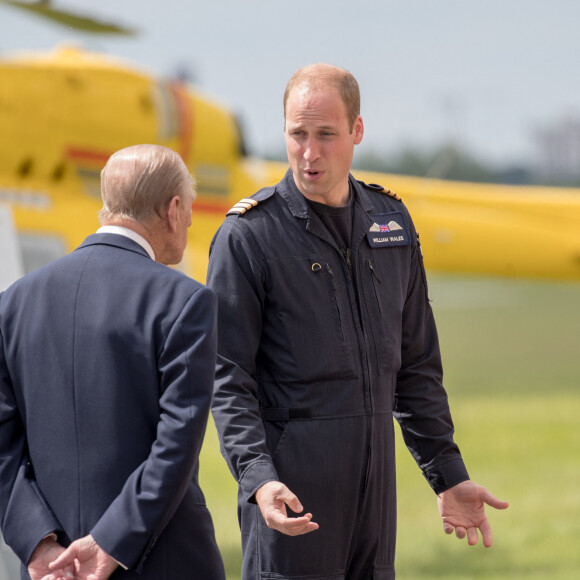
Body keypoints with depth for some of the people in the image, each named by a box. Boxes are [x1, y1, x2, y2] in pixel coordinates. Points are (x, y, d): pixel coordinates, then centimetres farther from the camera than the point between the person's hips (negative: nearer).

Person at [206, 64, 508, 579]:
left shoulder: (391, 223, 11)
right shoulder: (248, 236, -7)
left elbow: (415, 365, 18)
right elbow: (227, 381, -10)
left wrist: (449, 475, 16)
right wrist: (259, 479, -24)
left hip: (374, 477, 5)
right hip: (290, 487, -5)